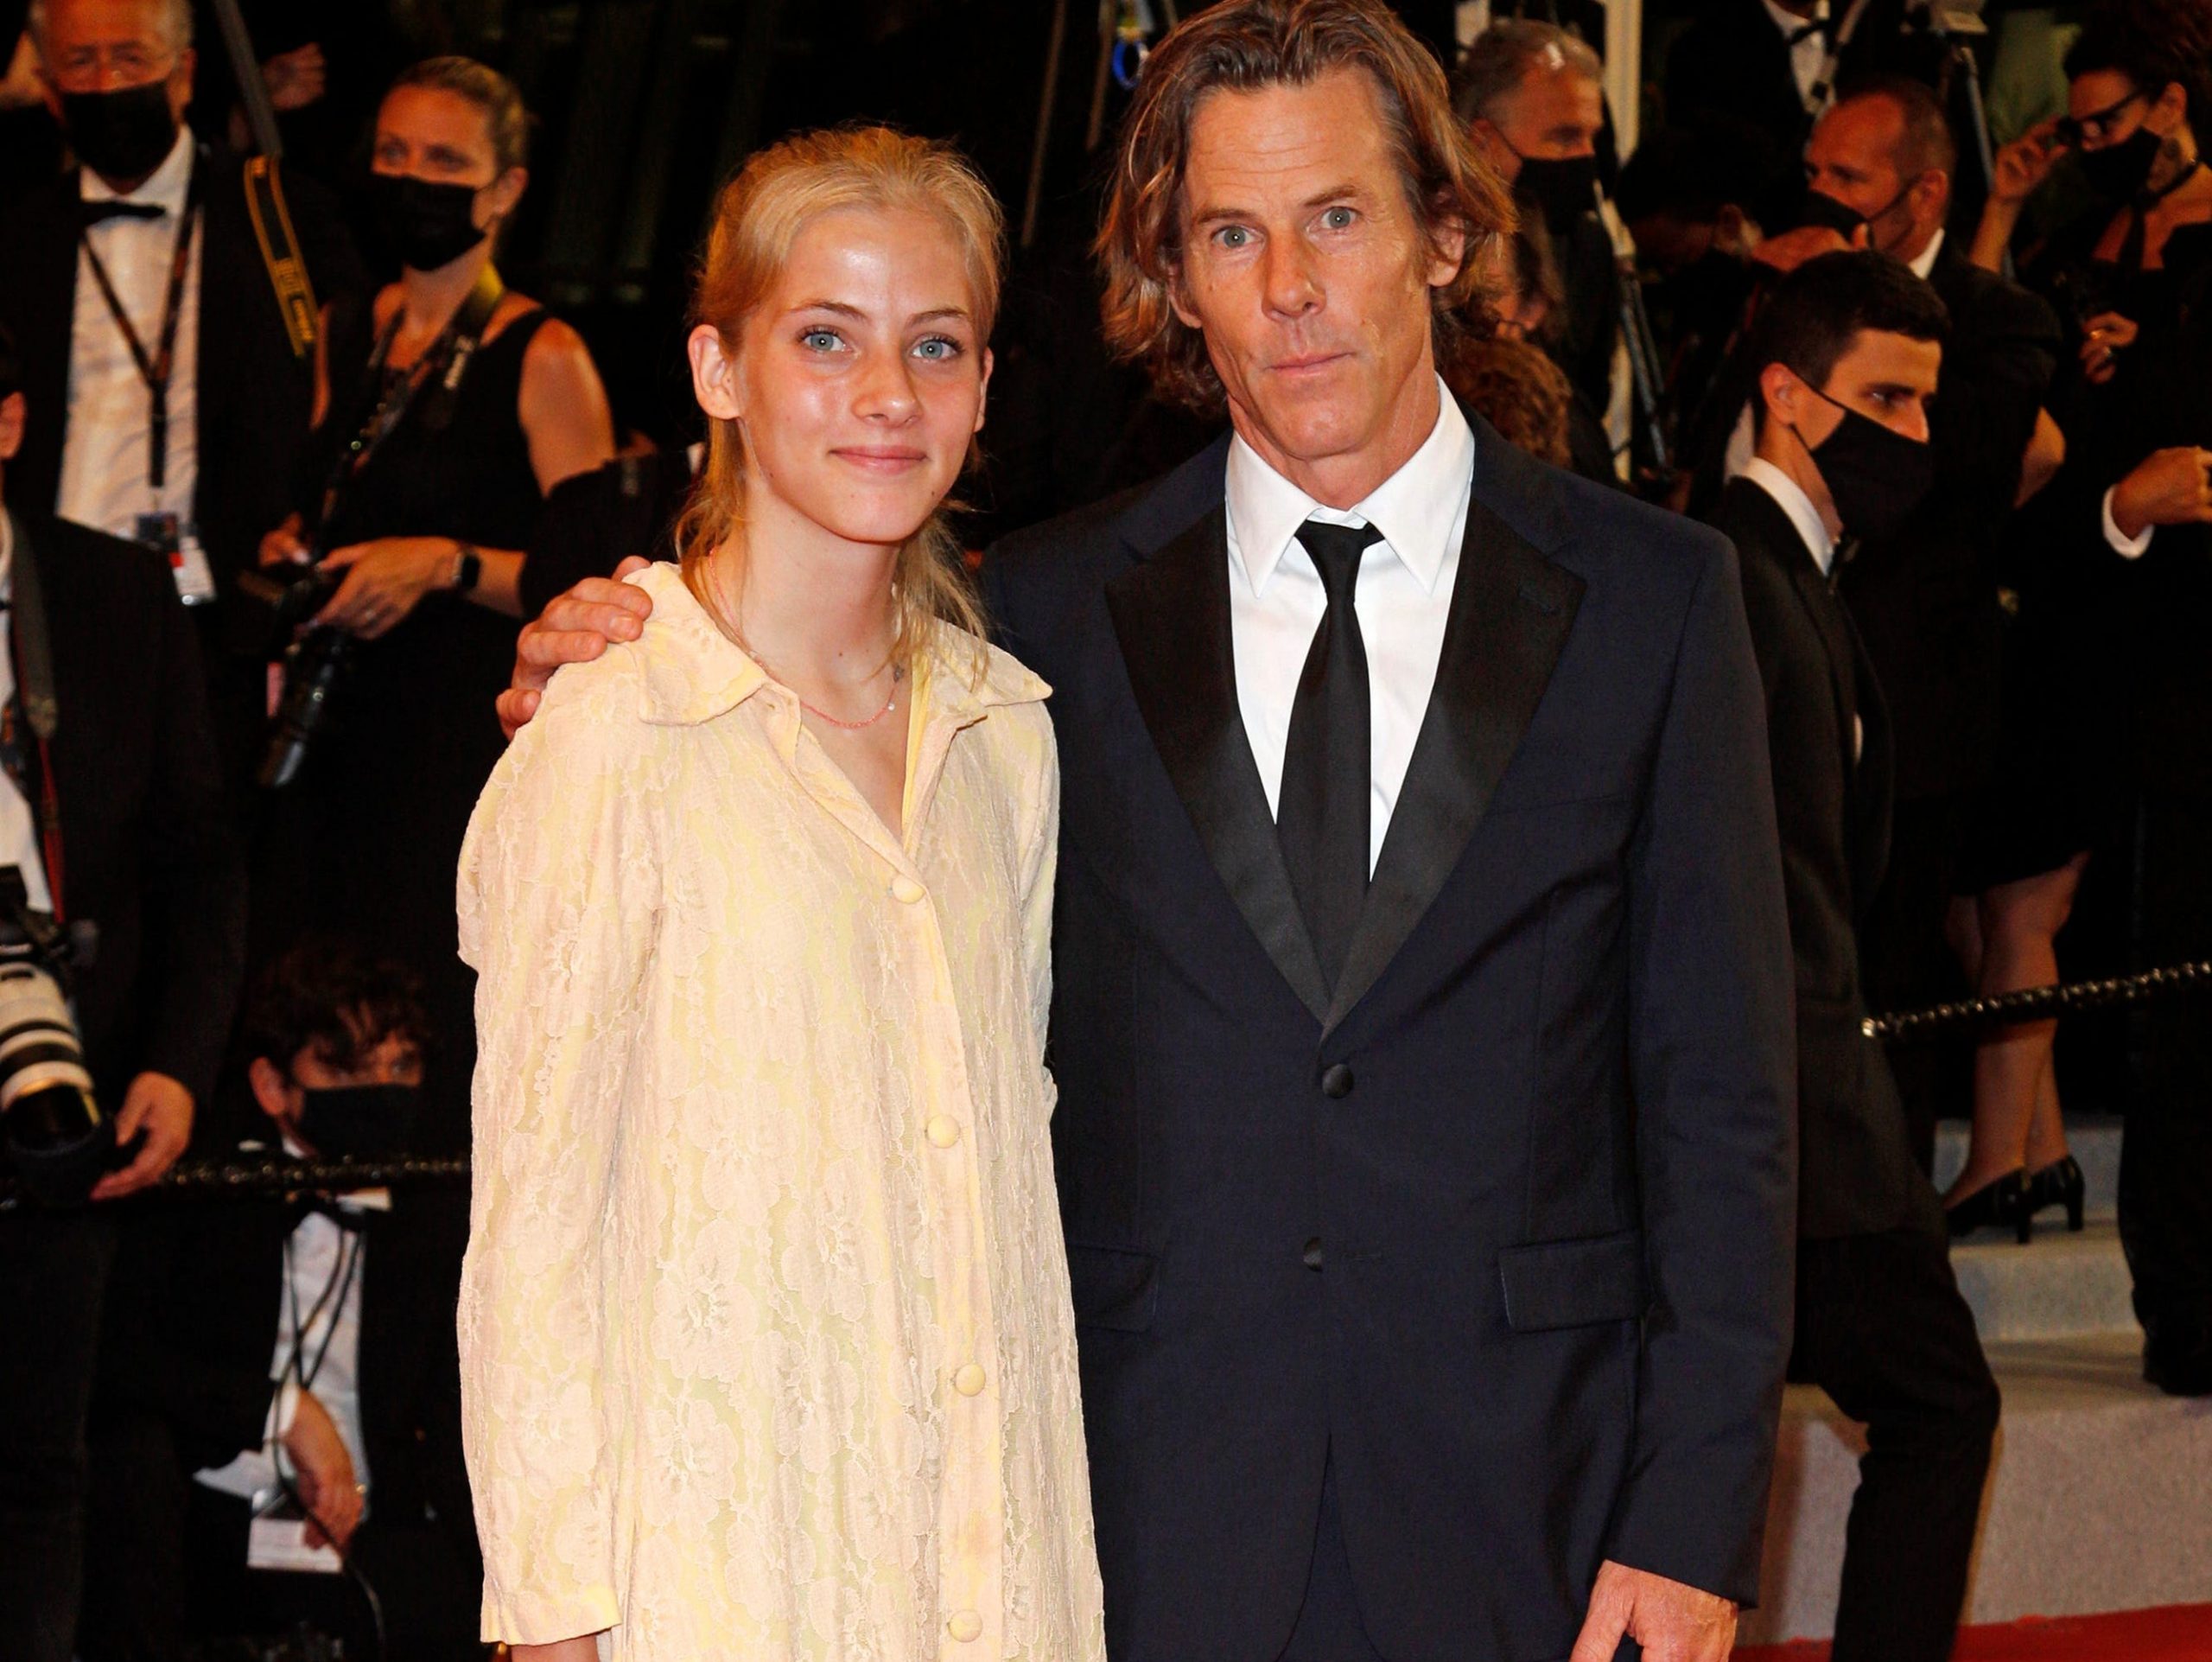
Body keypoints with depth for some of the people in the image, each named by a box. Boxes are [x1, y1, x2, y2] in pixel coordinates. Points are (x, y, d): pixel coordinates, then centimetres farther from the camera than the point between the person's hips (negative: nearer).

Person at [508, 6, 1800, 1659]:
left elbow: (1721, 1099, 2)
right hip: (1156, 1520, 1)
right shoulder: (1053, 610, 5)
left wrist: (1694, 1521, -5)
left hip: (1523, 1521, -1)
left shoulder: (1654, 595, 3)